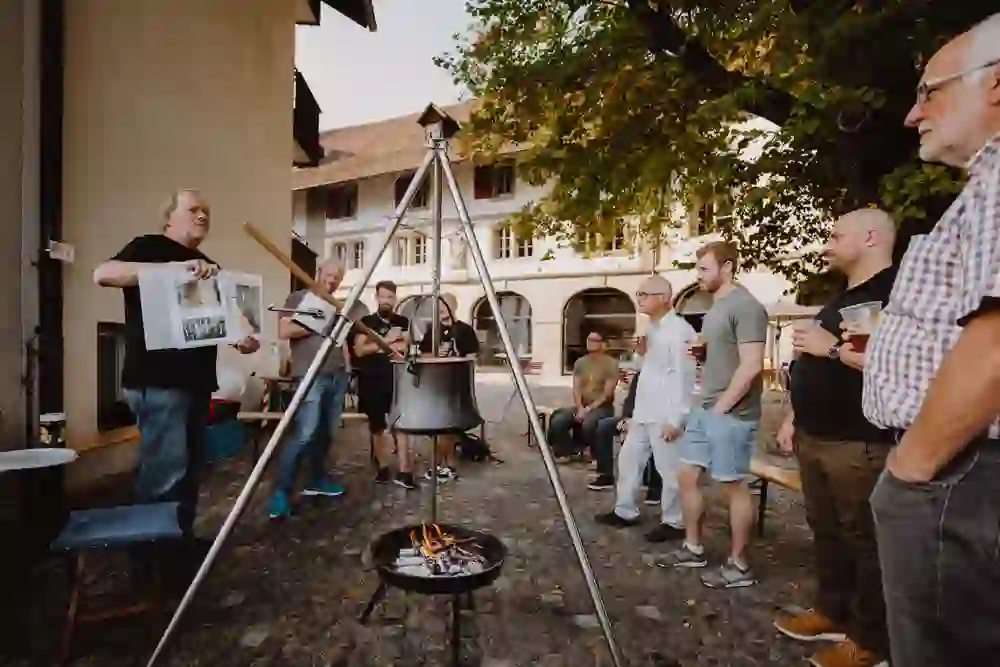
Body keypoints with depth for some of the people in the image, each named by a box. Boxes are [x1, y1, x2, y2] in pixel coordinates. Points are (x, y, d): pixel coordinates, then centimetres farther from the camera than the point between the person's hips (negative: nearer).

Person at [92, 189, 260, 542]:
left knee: (190, 468, 13)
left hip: (195, 379, 8)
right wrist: (175, 268, -29)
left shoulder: (206, 265, 22)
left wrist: (241, 339, 6)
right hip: (157, 380, -8)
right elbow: (102, 274, -19)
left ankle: (182, 536, 25)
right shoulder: (149, 247, -1)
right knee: (165, 472, -7)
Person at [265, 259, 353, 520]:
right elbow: (284, 332, -9)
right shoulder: (298, 298, 3)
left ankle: (316, 480, 23)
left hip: (337, 375, 7)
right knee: (304, 434, -13)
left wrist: (347, 368, 13)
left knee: (326, 432, 9)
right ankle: (281, 491, -5)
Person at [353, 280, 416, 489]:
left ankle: (404, 471, -6)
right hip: (372, 381, 0)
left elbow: (405, 347, -5)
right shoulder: (366, 321, 4)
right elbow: (359, 350, -7)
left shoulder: (402, 322, 9)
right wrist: (386, 341, -14)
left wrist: (376, 345, -10)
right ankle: (382, 468, 22)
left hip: (397, 381, 0)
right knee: (377, 426, 9)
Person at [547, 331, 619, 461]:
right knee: (557, 422, -19)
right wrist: (580, 409, -14)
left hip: (602, 407, -5)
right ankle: (567, 451, 2)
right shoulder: (580, 362, 10)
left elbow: (607, 394, -12)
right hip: (581, 406, 5)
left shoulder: (611, 364, -6)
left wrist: (588, 409, -17)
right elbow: (576, 389, 2)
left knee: (588, 425, -36)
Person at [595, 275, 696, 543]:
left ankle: (674, 522, 19)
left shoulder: (679, 330, -14)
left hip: (664, 414, -10)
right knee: (628, 458, 16)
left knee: (668, 469, 2)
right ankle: (625, 511, 31)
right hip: (644, 410, 10)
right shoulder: (653, 328, 15)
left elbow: (683, 376, -20)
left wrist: (675, 418, -22)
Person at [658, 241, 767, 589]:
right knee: (687, 476, 13)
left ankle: (739, 565, 19)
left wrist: (722, 406, -16)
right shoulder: (716, 307, 15)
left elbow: (751, 366, -21)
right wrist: (699, 350, 6)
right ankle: (693, 548, 29)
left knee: (734, 485, 3)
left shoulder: (745, 307, -14)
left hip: (731, 414, -9)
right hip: (704, 409, 10)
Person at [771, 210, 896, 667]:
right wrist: (794, 417, 19)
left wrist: (833, 347, -19)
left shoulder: (896, 292, -11)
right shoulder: (841, 299, 18)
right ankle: (832, 612, 32)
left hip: (858, 444, -9)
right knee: (825, 530, 17)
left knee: (864, 540, 4)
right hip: (815, 437, 9)